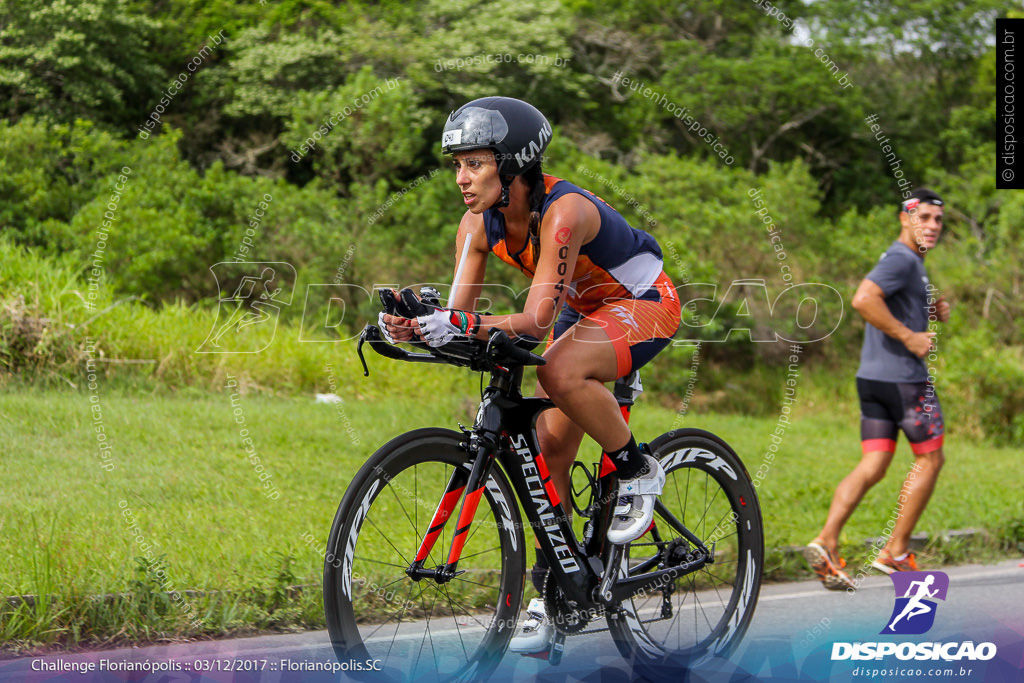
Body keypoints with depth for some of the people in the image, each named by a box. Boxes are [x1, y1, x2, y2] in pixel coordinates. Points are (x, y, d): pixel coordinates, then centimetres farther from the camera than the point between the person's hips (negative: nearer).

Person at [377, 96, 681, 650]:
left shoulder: (563, 211, -34)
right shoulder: (479, 224, -12)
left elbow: (538, 319, -40)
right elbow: (459, 314, -12)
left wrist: (464, 326, -54)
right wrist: (415, 326, -33)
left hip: (645, 303, -7)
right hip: (584, 312, 8)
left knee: (559, 374, -35)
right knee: (549, 452, 0)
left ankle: (637, 470, -12)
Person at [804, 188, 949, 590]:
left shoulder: (908, 262, 20)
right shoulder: (901, 259, -13)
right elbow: (864, 300, -28)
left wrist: (932, 311, 14)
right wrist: (909, 337, -22)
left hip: (872, 377, 9)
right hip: (903, 376, -9)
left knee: (872, 467, 3)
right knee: (929, 459, 5)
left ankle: (826, 543, -11)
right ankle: (896, 551, 6)